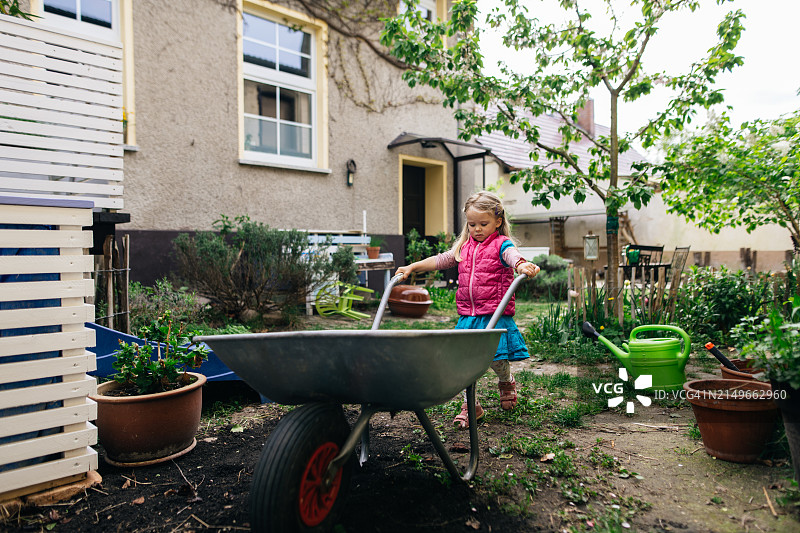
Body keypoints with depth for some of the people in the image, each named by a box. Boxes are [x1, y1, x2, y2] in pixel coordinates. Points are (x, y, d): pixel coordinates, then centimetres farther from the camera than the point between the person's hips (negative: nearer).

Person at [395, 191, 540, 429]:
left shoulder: (501, 244, -4)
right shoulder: (464, 246, 13)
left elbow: (514, 256, -24)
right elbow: (440, 260, 18)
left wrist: (522, 266, -47)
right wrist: (412, 267, 15)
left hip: (495, 314, -5)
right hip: (467, 315, 5)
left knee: (496, 358, -1)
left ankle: (507, 382, 35)